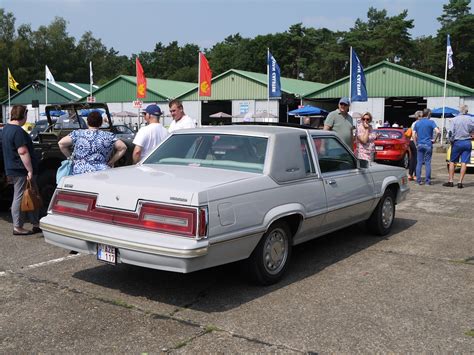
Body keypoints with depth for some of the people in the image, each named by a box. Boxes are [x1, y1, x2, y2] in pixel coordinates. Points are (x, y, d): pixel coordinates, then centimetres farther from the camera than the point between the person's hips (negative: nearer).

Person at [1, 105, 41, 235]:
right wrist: (30, 170, -21)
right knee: (20, 198, -1)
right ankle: (18, 227, 7)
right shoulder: (18, 131, -19)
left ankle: (36, 224, 19)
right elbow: (23, 152, -24)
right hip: (21, 171, -10)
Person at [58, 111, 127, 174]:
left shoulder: (77, 134, 7)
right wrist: (111, 162, 9)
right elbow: (123, 147, 8)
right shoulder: (108, 136, 10)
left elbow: (61, 143, 0)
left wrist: (70, 157, 11)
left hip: (79, 173, -1)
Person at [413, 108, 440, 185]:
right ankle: (427, 181, 3)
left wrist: (416, 144, 9)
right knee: (428, 163, 2)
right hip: (428, 145, -3)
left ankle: (418, 180, 4)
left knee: (419, 163, 5)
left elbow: (414, 135, 4)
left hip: (419, 145, 3)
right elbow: (437, 131, -17)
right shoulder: (431, 122, -5)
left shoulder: (417, 123, 7)